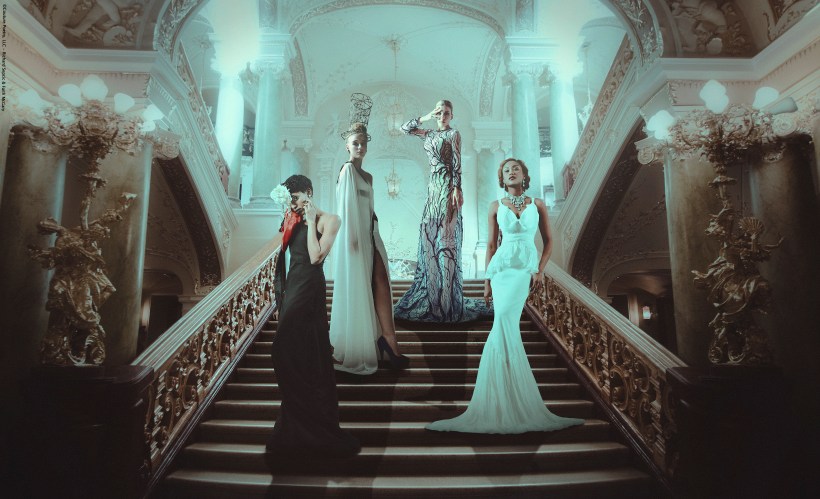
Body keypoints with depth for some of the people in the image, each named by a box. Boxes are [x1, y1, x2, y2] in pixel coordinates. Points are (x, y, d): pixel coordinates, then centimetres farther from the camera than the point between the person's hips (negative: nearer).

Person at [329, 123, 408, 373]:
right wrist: (351, 237, -17)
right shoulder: (348, 169, -4)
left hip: (370, 235, 8)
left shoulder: (367, 176, 20)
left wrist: (373, 233, 15)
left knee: (381, 282, 0)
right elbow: (346, 205, -11)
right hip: (355, 237, -8)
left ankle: (387, 341, 1)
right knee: (357, 288, 0)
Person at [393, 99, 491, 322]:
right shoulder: (430, 134, 19)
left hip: (447, 186, -7)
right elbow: (405, 128, 20)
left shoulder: (453, 134, 1)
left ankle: (447, 300, -5)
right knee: (429, 234, 4)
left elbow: (457, 163, -7)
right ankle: (431, 294, 12)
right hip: (433, 187, 7)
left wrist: (457, 188, -16)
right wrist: (425, 118, 10)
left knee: (446, 236, -9)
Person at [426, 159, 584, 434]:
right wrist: (487, 281, 5)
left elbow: (548, 240, 12)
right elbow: (491, 245, 9)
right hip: (501, 267, 1)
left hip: (525, 268, -1)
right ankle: (515, 402, 3)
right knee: (506, 327, -8)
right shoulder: (496, 206, 9)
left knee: (503, 324, -16)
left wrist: (540, 269, -3)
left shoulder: (537, 205, 8)